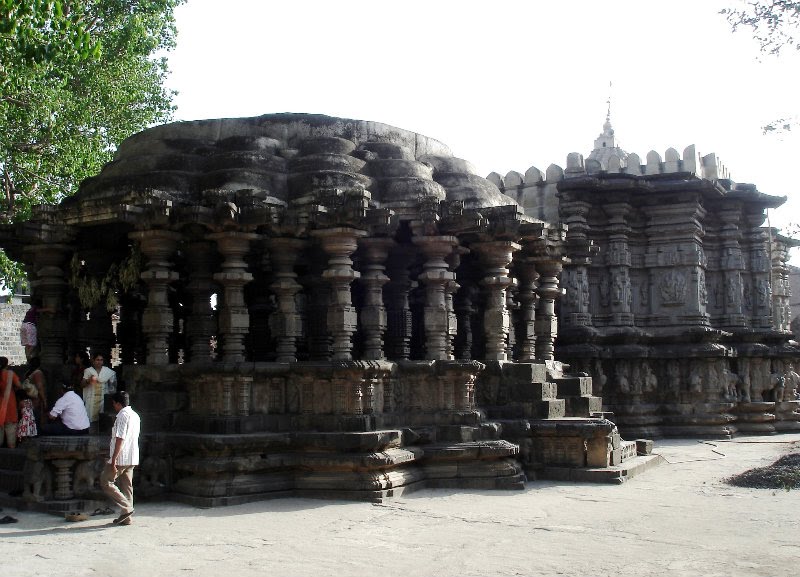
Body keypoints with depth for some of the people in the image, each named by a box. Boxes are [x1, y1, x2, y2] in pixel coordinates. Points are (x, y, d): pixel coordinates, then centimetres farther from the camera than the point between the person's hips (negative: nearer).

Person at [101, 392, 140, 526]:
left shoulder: (122, 415, -14)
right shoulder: (135, 415, 16)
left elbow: (120, 439, -20)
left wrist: (113, 460, -20)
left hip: (121, 458, -9)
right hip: (132, 459, 9)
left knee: (105, 482, 1)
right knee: (127, 486, 10)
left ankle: (126, 508, -7)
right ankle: (126, 517, 11)